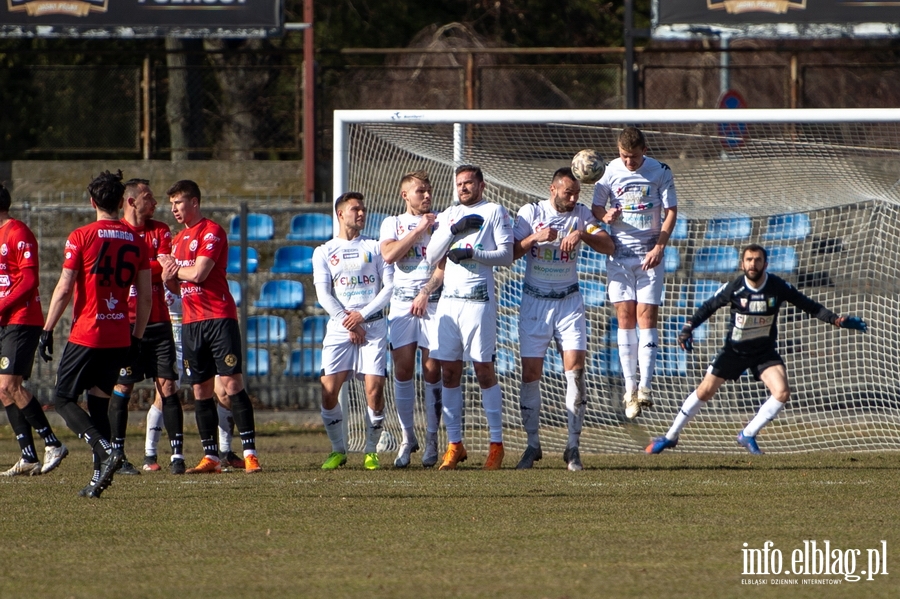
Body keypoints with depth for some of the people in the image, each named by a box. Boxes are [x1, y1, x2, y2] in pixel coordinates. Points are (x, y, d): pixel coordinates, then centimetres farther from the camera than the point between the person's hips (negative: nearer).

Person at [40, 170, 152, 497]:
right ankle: (100, 476, 7)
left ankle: (106, 450, -17)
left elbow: (64, 290, -10)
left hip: (86, 335, -5)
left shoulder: (81, 238, -7)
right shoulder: (136, 242, 6)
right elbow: (146, 297, 8)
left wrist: (47, 331, -1)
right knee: (99, 402, 14)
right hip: (119, 338, 5)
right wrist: (136, 338, 17)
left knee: (64, 400, 4)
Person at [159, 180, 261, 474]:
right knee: (201, 390, 6)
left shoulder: (212, 232, -7)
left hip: (219, 319, -8)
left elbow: (198, 273, -18)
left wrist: (173, 268, 1)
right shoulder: (179, 238, 19)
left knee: (231, 382, -11)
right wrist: (169, 275, -1)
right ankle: (211, 457, 9)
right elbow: (175, 286, 22)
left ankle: (250, 453, -10)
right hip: (191, 322, 8)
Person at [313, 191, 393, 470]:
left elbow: (389, 286, 3)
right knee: (328, 392, -10)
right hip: (339, 328, 1)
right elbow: (323, 293, 2)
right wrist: (347, 322, -9)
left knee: (374, 389, -12)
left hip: (373, 324, 0)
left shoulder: (375, 247, 11)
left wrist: (362, 315, -8)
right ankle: (338, 450, 6)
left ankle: (371, 451, 3)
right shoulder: (324, 252, 11)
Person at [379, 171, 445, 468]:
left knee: (432, 370, -5)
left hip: (434, 302, -1)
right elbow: (389, 254, -6)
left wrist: (426, 292, -12)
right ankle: (407, 437, 5)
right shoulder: (393, 223, 13)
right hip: (402, 303, 1)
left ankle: (432, 438, 1)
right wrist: (418, 230, -7)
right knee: (403, 369, -4)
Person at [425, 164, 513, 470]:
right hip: (448, 299, 5)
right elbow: (431, 257, 10)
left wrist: (472, 253, -15)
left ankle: (496, 444, -3)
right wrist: (453, 229, -3)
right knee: (449, 372, 2)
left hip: (479, 299, -5)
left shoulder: (494, 212, 3)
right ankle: (454, 444, 6)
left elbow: (507, 254, -4)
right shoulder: (448, 215, 18)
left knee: (484, 370, -7)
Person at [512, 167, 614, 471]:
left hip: (569, 302, 0)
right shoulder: (530, 212, 0)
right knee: (530, 373, -2)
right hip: (534, 301, 0)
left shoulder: (581, 214, 3)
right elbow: (511, 252, -6)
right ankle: (533, 444, 9)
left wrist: (583, 234, -25)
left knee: (575, 369, -11)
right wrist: (536, 237, -23)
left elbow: (609, 246, -8)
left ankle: (573, 447, -7)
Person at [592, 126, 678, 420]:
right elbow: (596, 207, 8)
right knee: (625, 317, 0)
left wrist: (659, 247, -12)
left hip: (650, 255, -2)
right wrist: (606, 216, -16)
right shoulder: (609, 171, 1)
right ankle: (630, 388, 3)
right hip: (619, 253, 2)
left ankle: (645, 387, -13)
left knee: (647, 317, -8)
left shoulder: (660, 172, -3)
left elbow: (671, 211, 0)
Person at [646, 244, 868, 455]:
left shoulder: (778, 287, -17)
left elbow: (809, 306, -9)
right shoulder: (733, 289, -18)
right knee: (705, 391, 1)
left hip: (765, 352, 1)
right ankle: (670, 436, 17)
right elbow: (709, 307, -5)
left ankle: (748, 435, 0)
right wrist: (689, 327, -19)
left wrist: (838, 320, -19)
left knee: (782, 393, -19)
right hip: (734, 350, -1)